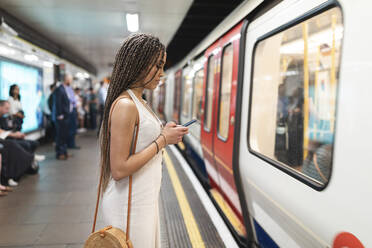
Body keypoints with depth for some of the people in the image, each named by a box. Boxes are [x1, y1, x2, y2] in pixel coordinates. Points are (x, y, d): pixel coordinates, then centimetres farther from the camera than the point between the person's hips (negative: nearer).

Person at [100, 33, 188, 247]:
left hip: (145, 200, 9)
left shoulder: (139, 102, 9)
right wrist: (162, 140, -18)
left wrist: (164, 134, 3)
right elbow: (119, 170, -23)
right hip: (130, 205, -9)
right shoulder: (125, 105, -20)